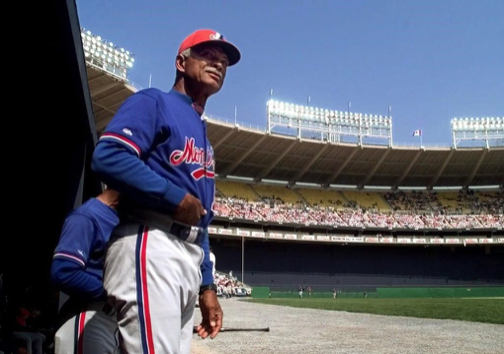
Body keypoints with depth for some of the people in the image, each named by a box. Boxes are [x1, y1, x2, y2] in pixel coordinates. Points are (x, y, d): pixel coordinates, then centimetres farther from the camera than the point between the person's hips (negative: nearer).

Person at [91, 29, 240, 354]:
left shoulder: (204, 139, 26)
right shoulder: (154, 102, 3)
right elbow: (108, 157, -17)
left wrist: (206, 286, 19)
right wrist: (177, 199, -14)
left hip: (190, 257, 9)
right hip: (150, 246, -9)